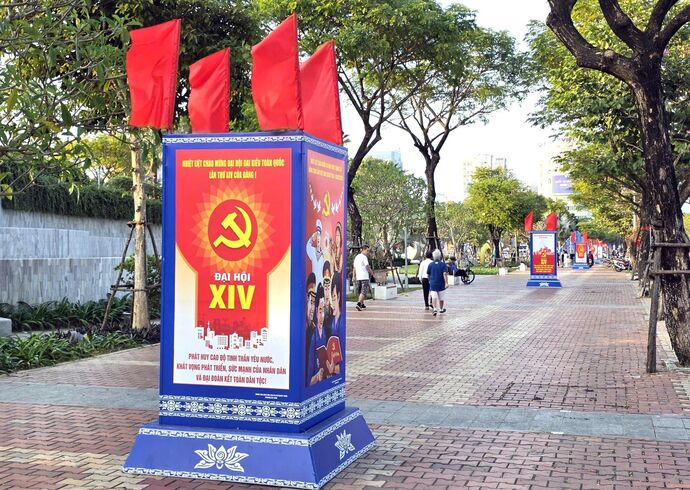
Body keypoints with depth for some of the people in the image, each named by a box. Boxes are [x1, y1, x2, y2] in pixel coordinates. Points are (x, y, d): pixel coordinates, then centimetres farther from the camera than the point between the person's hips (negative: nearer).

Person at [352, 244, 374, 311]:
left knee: (361, 292, 19)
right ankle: (358, 304, -22)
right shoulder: (364, 257, -10)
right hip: (364, 277, -8)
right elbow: (367, 267, -10)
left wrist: (353, 277, 13)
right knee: (363, 292, -9)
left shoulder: (356, 257, 15)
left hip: (358, 277, 8)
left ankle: (362, 304, 27)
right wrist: (372, 273, 4)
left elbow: (354, 268, 14)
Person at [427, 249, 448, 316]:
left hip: (433, 283, 0)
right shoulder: (443, 264, -6)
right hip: (441, 284, 0)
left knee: (434, 297, -7)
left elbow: (428, 274, 10)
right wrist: (446, 283, -21)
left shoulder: (430, 264, 0)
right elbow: (445, 274, -17)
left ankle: (435, 309, -27)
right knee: (441, 297, 16)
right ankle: (441, 309, 32)